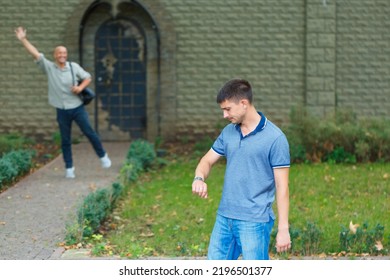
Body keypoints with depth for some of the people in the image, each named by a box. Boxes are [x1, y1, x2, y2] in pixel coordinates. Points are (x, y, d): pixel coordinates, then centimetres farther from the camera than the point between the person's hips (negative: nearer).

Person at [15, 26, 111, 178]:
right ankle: (69, 168, 15)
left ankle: (103, 156, 23)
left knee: (90, 133, 3)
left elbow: (87, 77, 8)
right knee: (65, 141, 6)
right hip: (62, 111, 0)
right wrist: (23, 40, -18)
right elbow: (35, 54, -10)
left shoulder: (74, 66, -2)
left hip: (77, 108, 0)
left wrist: (81, 87, -11)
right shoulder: (49, 67, -3)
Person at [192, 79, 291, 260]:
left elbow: (282, 186, -11)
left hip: (254, 222, -7)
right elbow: (208, 160, 17)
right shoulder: (228, 132, 8)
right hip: (224, 218, 7)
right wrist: (199, 178, -7)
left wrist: (283, 229, -12)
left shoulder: (275, 138, -11)